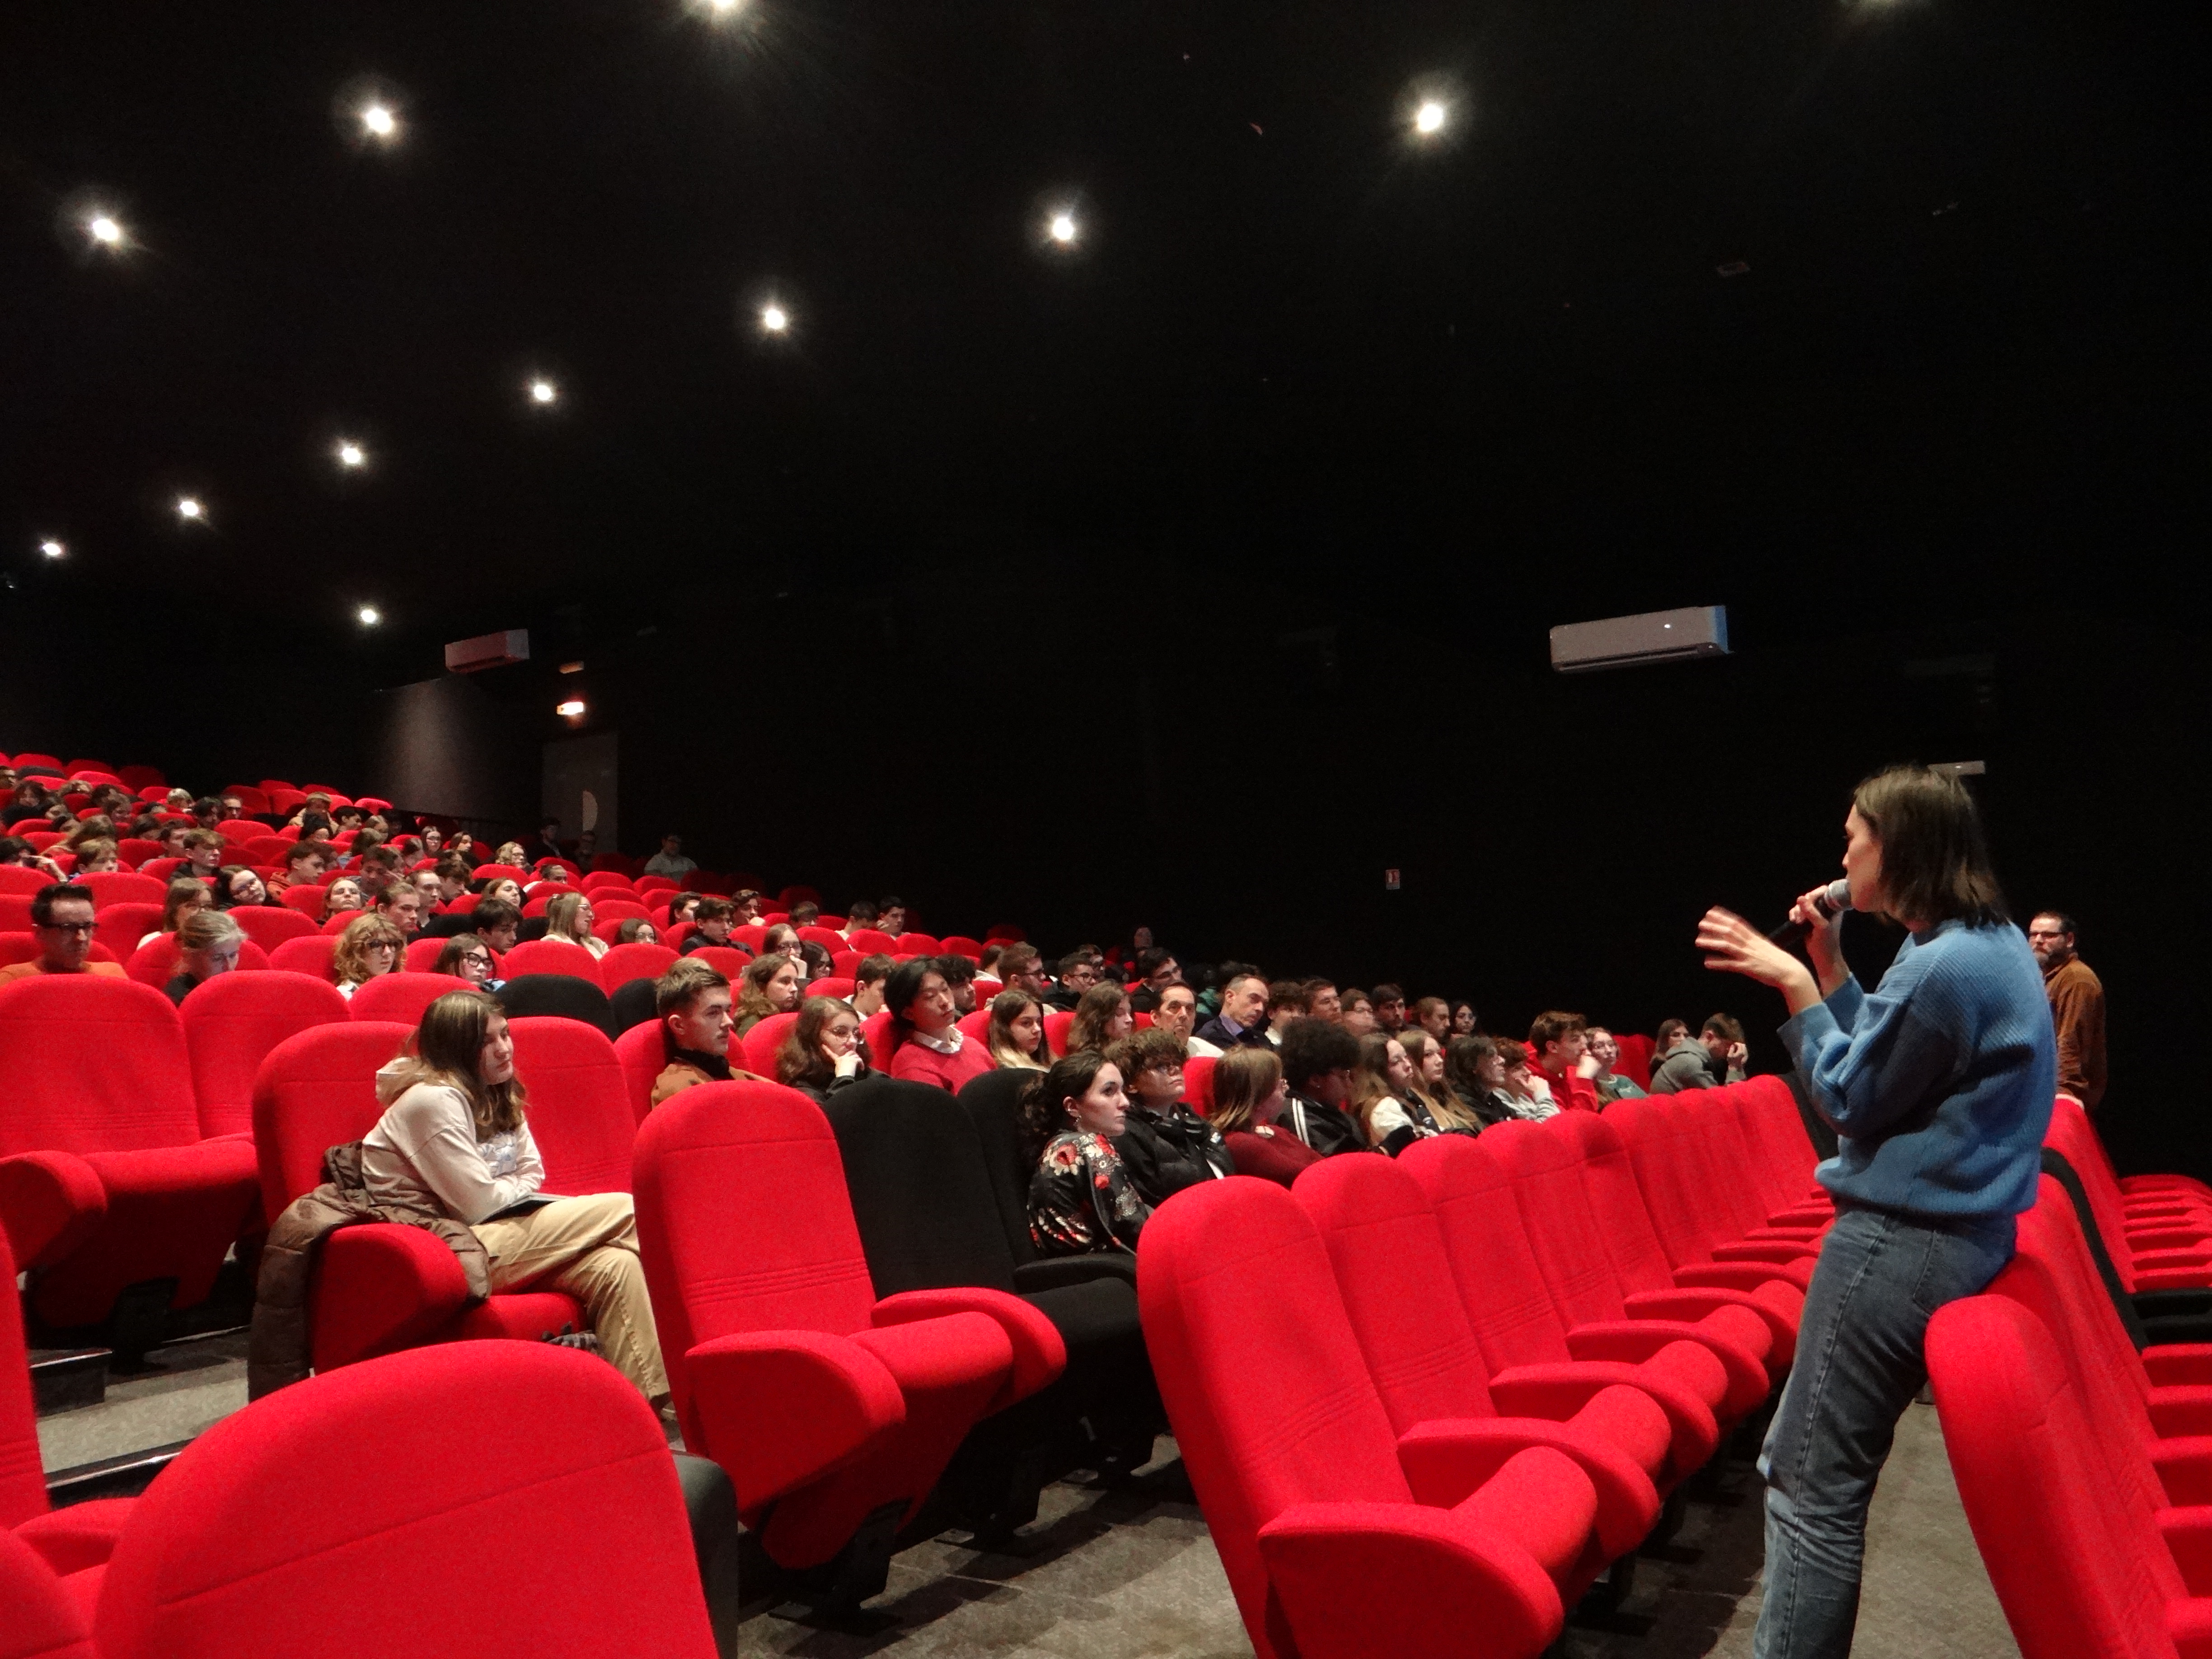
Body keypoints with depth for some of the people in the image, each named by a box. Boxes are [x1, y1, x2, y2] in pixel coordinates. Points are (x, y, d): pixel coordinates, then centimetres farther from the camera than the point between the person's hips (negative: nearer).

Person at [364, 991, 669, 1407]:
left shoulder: (497, 1097, 13)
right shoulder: (433, 1101, -15)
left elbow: (533, 1174, 13)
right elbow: (476, 1204, -17)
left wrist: (502, 1189, -8)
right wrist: (516, 1187, 3)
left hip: (495, 1234, 9)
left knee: (616, 1266, -17)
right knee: (625, 1211, -16)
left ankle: (647, 1395, -15)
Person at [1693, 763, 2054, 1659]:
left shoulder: (1944, 965, -20)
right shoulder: (1996, 944, 12)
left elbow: (1852, 1099, -12)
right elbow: (1886, 1059, 17)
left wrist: (1796, 985, -8)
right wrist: (1828, 967, 11)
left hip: (1902, 1245, -10)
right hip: (1959, 1231, 10)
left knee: (1812, 1485, -4)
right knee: (1795, 1462, 18)